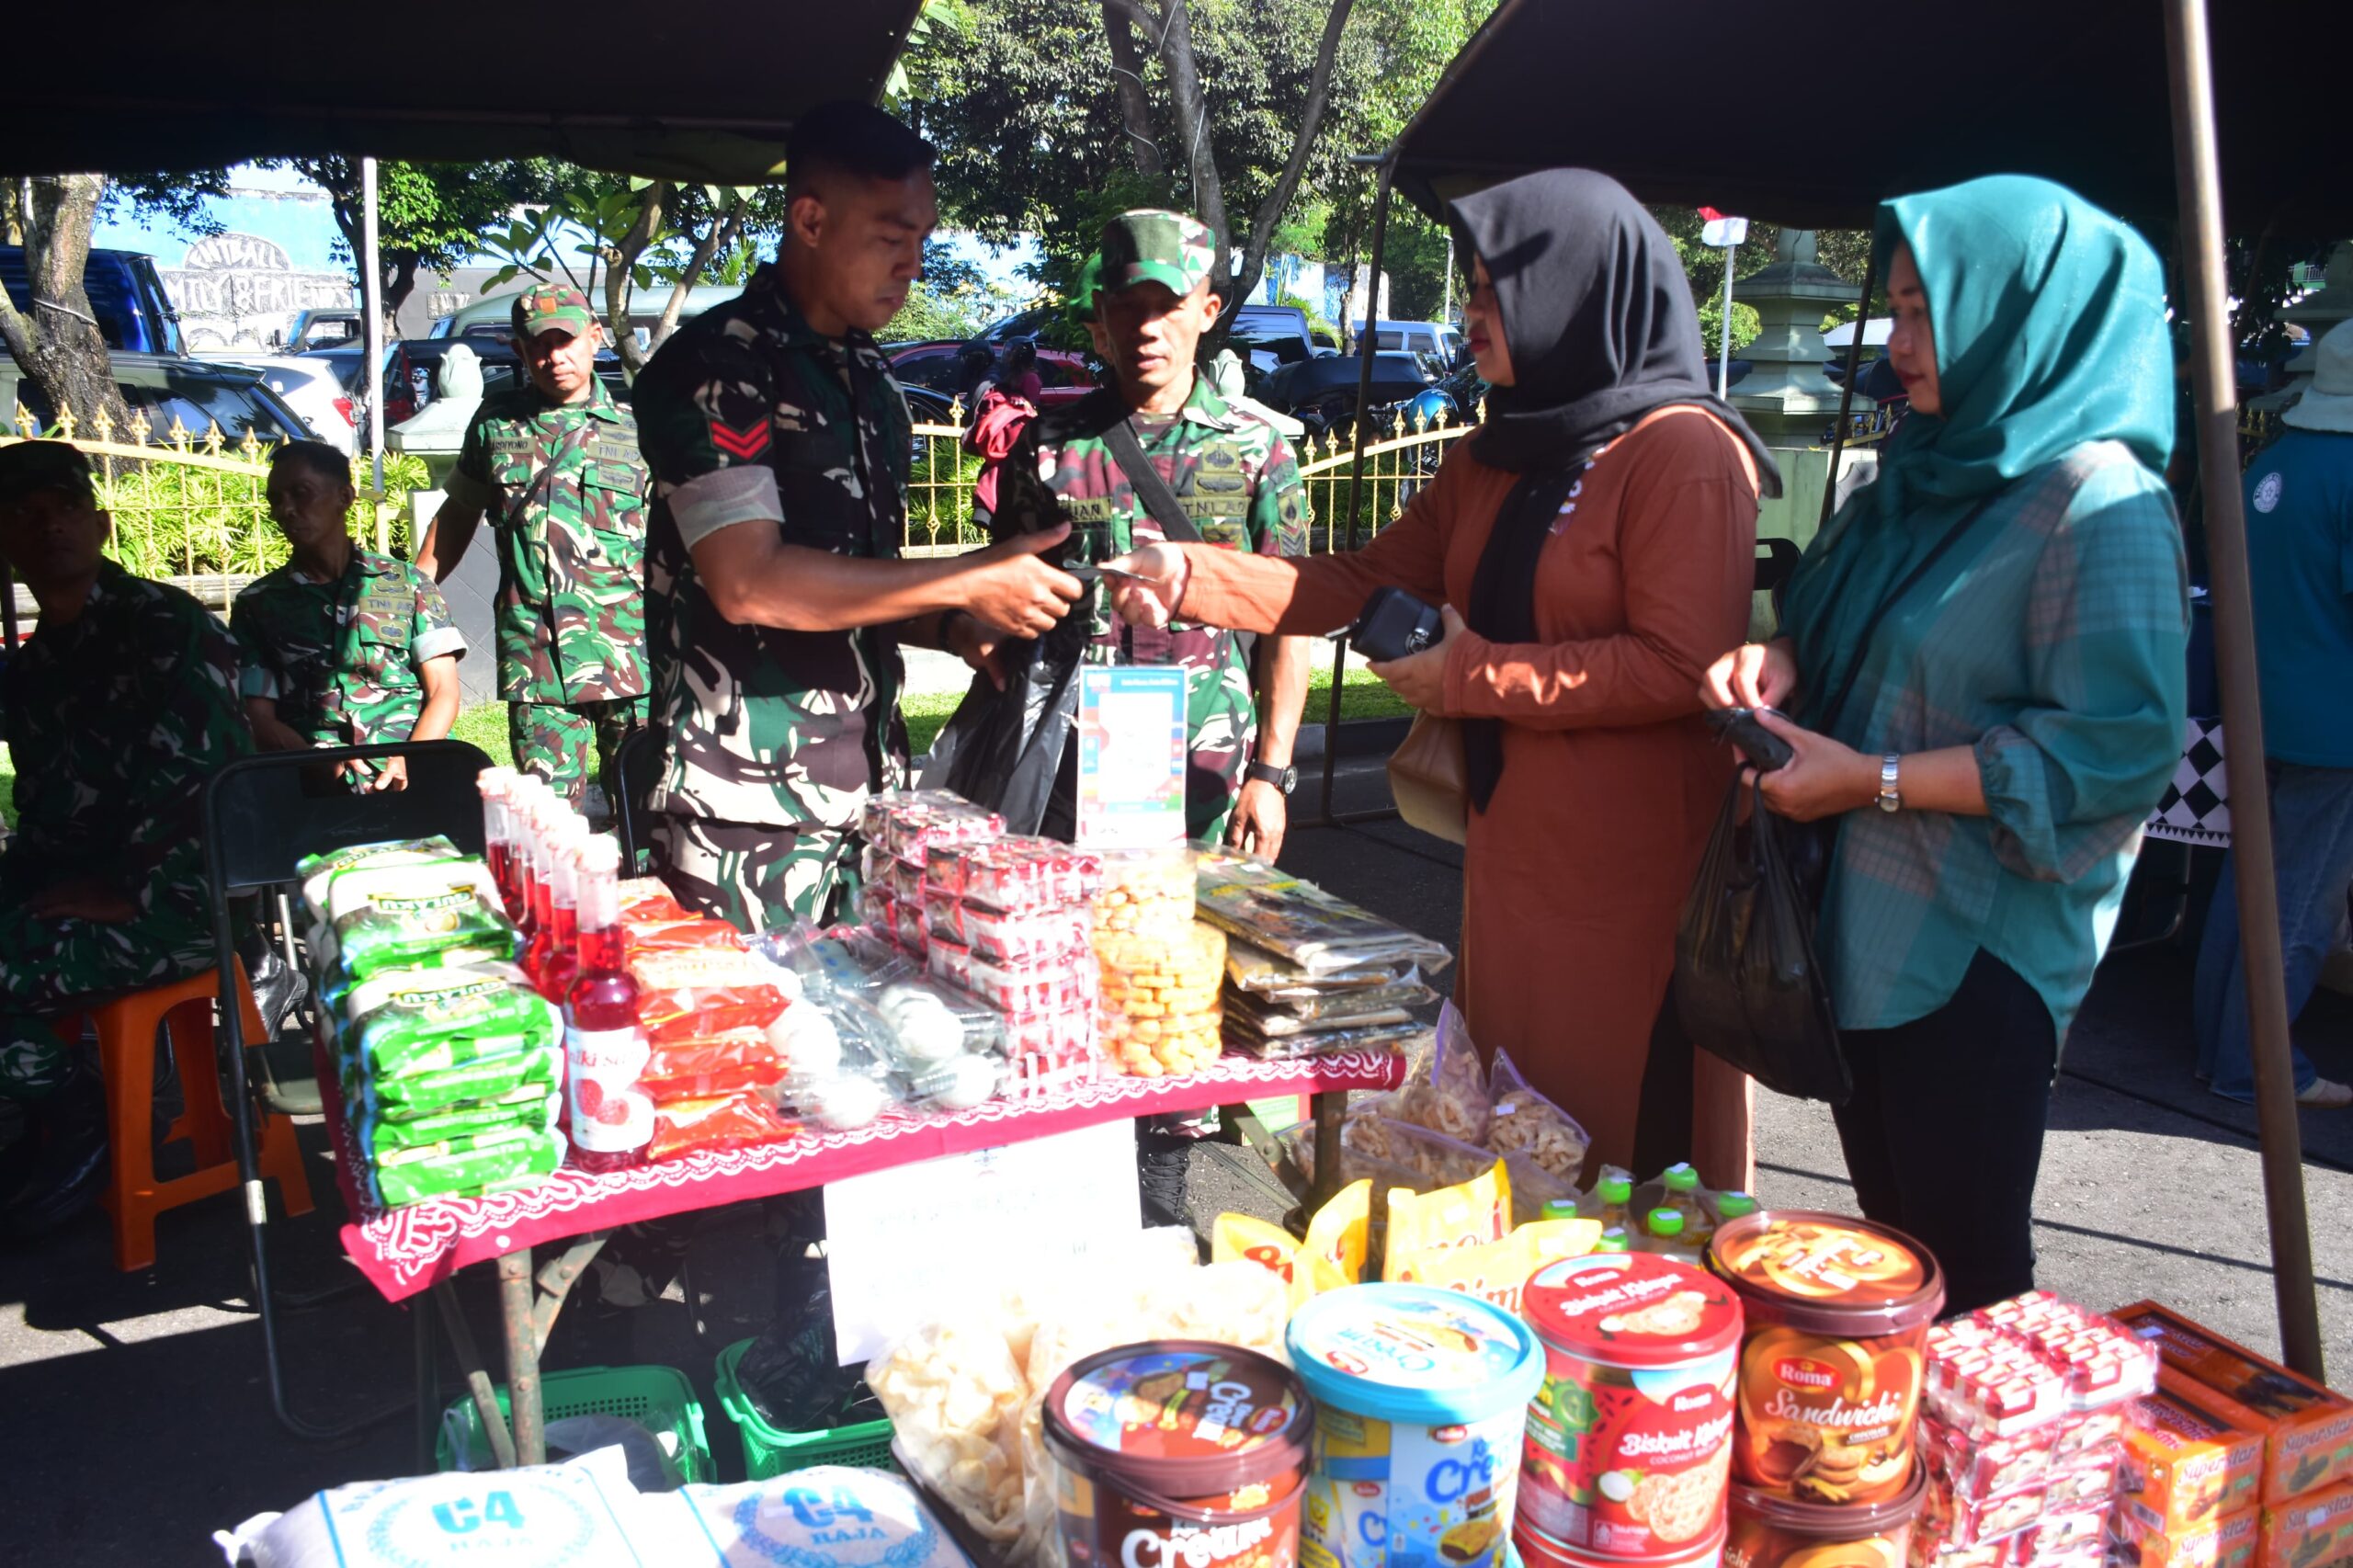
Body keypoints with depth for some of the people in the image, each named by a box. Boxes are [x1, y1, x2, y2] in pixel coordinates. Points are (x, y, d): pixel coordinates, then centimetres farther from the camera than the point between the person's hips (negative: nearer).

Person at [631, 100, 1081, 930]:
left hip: (872, 791, 7)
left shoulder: (869, 379, 15)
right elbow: (748, 583, -21)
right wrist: (966, 581, -18)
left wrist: (951, 629, 4)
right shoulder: (715, 366, -10)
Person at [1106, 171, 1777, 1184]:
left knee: (1636, 1155, 1)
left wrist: (1476, 675, -14)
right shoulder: (1495, 457, 15)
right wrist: (1192, 576, 5)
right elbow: (1368, 584, 15)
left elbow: (1682, 667, -20)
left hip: (1634, 875, -8)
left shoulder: (1683, 452, -12)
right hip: (1512, 855, 8)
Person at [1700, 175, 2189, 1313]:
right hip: (1870, 919, 8)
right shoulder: (1929, 472, 10)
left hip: (1983, 949, -8)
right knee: (1889, 1236, 20)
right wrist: (1785, 661, -2)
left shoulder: (2096, 502, -16)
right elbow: (1839, 611, 22)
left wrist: (1876, 782, -22)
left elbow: (2118, 741, -23)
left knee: (1963, 1270, 4)